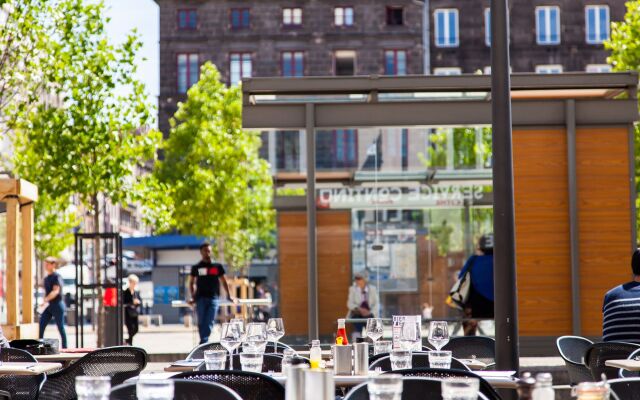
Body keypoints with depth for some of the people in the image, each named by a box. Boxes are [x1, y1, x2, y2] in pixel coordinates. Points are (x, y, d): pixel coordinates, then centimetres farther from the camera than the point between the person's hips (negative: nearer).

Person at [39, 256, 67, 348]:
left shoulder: (56, 276, -10)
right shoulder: (46, 278, 15)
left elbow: (56, 291, -21)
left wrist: (46, 300, -31)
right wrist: (45, 301, 16)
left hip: (57, 304, -8)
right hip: (49, 306, 8)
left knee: (61, 328, -1)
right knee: (40, 326, -2)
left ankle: (64, 348, 6)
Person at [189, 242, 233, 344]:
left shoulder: (217, 266, 9)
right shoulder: (196, 267, 8)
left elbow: (223, 281, 16)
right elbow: (191, 283, 14)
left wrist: (228, 296, 11)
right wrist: (193, 297, 4)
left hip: (213, 298, 0)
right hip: (200, 298, 0)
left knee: (209, 322, -12)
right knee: (201, 323, -1)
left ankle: (203, 343, -17)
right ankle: (204, 343, 7)